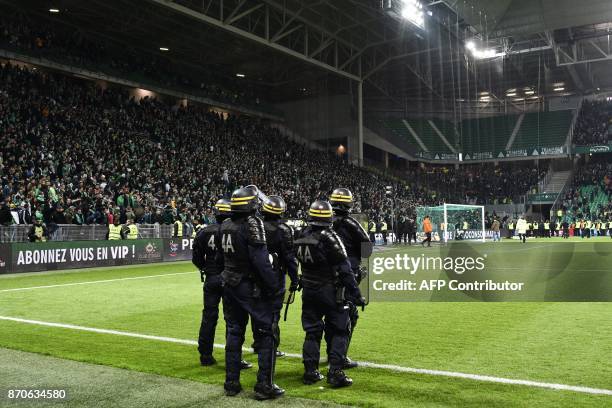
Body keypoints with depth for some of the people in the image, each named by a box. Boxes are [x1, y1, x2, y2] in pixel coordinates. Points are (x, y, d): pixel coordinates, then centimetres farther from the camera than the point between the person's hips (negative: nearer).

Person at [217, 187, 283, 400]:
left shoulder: (225, 226, 6)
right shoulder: (252, 224, -16)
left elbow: (220, 258, 15)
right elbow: (261, 260, -22)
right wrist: (274, 286, -15)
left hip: (229, 286, 7)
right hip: (252, 287, -7)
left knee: (233, 333, 15)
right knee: (265, 335, 2)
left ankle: (231, 383, 22)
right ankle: (264, 386, 5)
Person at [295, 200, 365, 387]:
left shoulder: (302, 237, 2)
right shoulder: (329, 238, -16)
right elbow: (344, 270, -16)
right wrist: (356, 294, -12)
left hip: (308, 292, 6)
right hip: (330, 292, -6)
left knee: (312, 331, 14)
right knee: (339, 331, 4)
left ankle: (310, 372, 17)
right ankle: (335, 373, 0)